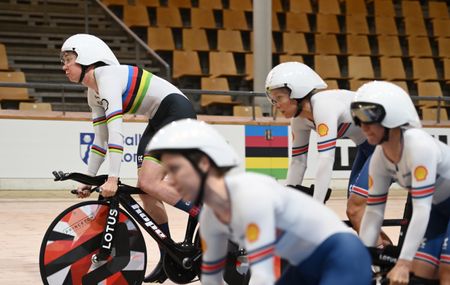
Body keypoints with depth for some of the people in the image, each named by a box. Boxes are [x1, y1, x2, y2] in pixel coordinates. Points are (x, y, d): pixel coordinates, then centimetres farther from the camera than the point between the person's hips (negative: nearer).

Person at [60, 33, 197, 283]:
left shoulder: (107, 76, -19)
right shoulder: (93, 93, 11)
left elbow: (116, 129, -27)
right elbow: (100, 139, 17)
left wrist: (112, 178, -32)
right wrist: (88, 180, 14)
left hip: (177, 111, -9)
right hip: (159, 120, 9)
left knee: (149, 183, -20)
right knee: (145, 190, 3)